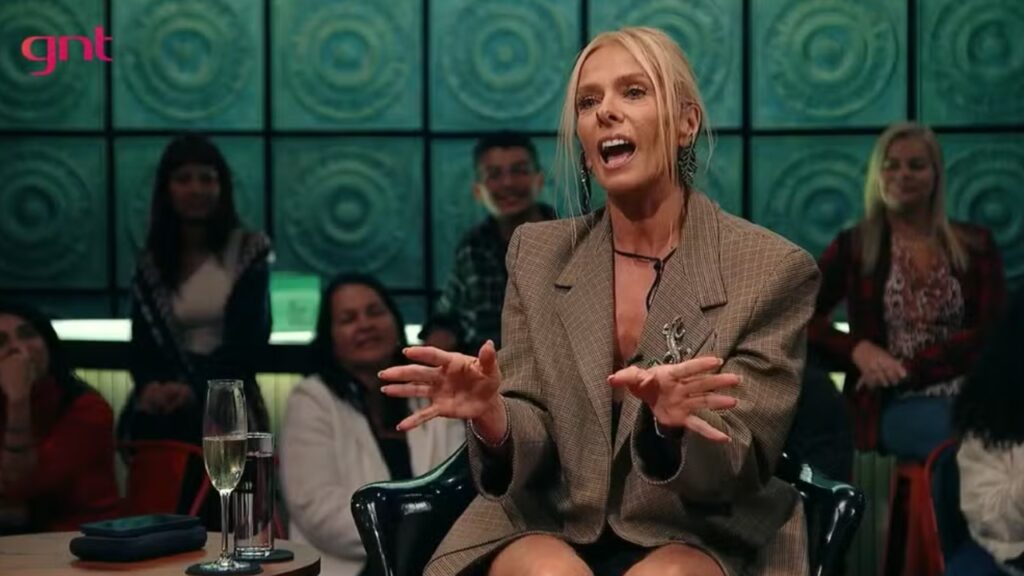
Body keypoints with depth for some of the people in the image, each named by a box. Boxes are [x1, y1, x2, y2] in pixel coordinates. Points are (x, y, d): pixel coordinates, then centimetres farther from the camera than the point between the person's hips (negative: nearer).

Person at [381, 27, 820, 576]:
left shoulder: (772, 270, -5)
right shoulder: (536, 254, 5)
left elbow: (742, 471, -9)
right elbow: (532, 445, 0)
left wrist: (674, 427, -32)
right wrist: (491, 416, -25)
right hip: (547, 530, 2)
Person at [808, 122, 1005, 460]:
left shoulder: (975, 245, 14)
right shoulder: (852, 246, 12)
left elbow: (990, 334, 2)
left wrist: (908, 367, -10)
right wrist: (858, 349, -13)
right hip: (894, 404, -2)